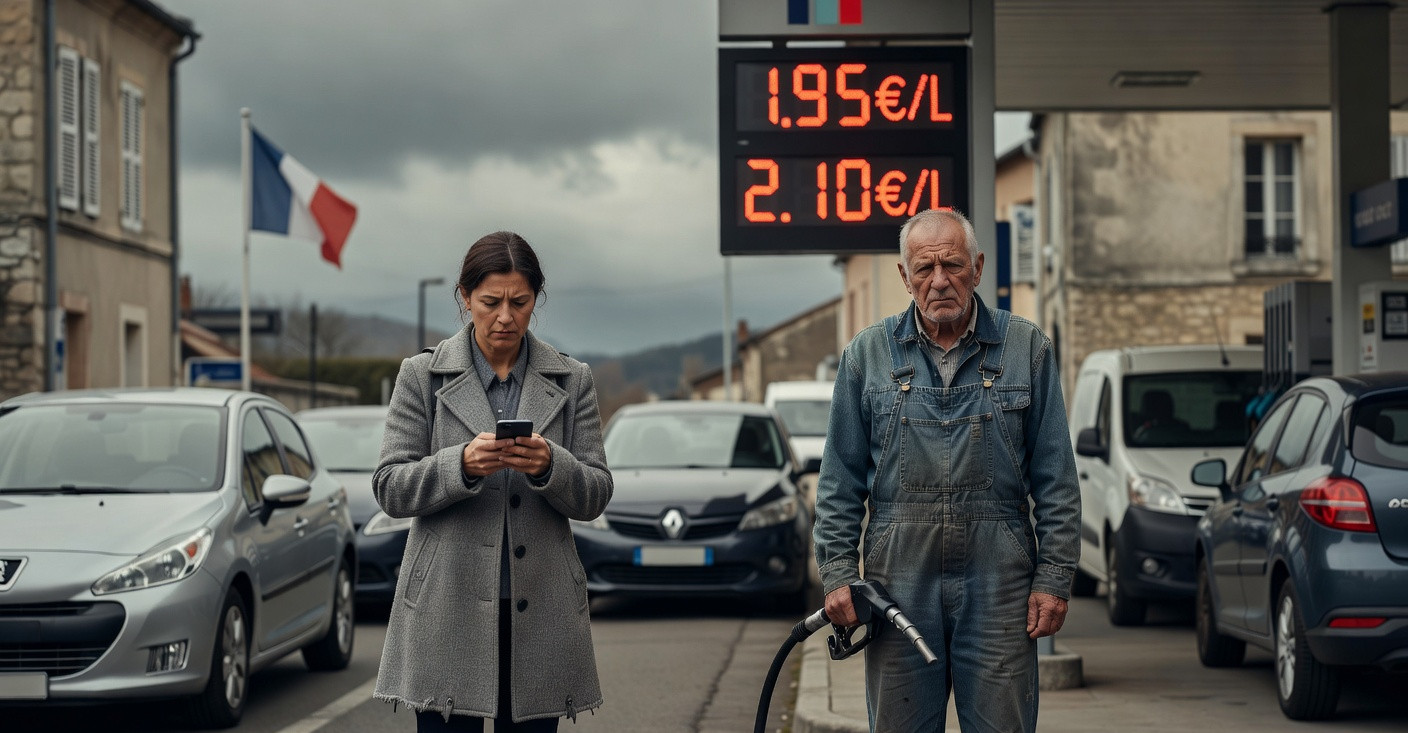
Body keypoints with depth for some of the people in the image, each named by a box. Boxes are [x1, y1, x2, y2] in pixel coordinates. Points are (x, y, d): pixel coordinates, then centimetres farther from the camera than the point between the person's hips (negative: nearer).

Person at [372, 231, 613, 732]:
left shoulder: (571, 381, 9)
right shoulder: (422, 376, 5)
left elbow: (595, 497, 6)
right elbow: (390, 490, 0)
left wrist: (550, 465, -15)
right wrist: (462, 464, -17)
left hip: (539, 611, 2)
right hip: (448, 610, -2)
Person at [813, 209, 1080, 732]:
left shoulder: (1026, 347, 4)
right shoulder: (867, 354, 7)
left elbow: (1056, 478, 4)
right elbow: (840, 481, 8)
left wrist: (1054, 577, -2)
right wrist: (838, 572, -1)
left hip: (998, 576, -1)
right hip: (899, 576, 1)